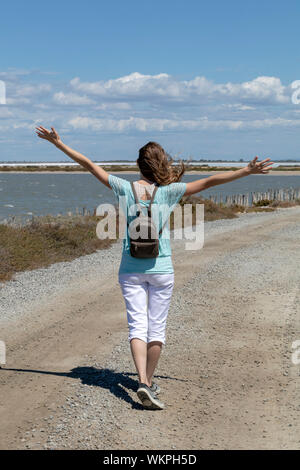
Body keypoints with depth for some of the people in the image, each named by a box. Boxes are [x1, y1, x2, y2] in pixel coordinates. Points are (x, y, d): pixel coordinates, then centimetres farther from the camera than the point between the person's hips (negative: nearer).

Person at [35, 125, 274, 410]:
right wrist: (247, 171, -4)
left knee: (137, 325, 2)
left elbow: (88, 165, 2)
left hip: (130, 269, 1)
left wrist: (57, 142, 10)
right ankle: (149, 382, 21)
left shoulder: (124, 189, -4)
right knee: (156, 327, 11)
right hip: (161, 269, -1)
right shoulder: (168, 192, -7)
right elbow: (209, 182, -7)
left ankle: (143, 382, -15)